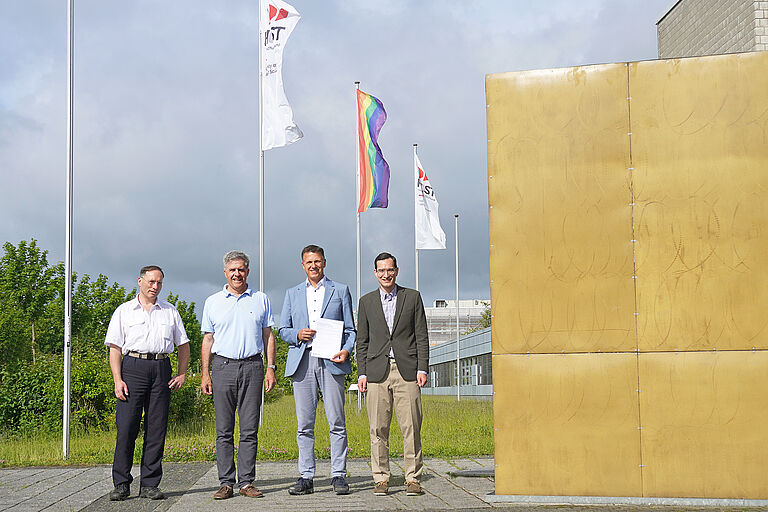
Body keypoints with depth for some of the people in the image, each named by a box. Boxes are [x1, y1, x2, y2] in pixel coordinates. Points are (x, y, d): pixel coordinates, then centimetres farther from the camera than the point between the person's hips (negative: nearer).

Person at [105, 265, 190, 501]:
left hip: (161, 369, 2)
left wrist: (182, 374, 7)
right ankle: (121, 484, 0)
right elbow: (115, 347, 4)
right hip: (133, 367, -2)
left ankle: (149, 484, 6)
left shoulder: (170, 312, 16)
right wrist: (117, 380, -7)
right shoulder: (124, 311, 10)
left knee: (156, 428, 0)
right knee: (126, 426, -7)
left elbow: (183, 344, 20)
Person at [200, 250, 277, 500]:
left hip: (252, 367, 0)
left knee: (250, 429, -1)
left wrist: (270, 368, 2)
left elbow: (268, 336, 11)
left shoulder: (260, 300, 10)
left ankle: (247, 481, 4)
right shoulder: (212, 302, 10)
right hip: (223, 366, 0)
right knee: (224, 430, 0)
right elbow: (208, 339, 11)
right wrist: (205, 374, 4)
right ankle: (226, 483, 4)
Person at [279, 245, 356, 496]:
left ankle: (338, 475, 2)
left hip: (331, 361, -2)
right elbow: (283, 330, 16)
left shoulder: (340, 290, 12)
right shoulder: (292, 293, 18)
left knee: (337, 422, -4)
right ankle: (306, 477, 6)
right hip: (302, 362, 2)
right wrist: (298, 334, -5)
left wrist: (346, 350, -9)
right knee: (304, 423, 2)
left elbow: (350, 328, 10)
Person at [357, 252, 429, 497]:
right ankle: (381, 479, 8)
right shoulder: (366, 301, 12)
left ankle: (413, 479, 3)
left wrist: (422, 369, -2)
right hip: (377, 371, 1)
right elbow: (362, 341, 12)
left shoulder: (412, 297, 8)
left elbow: (422, 336, 6)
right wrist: (362, 373, 4)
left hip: (407, 371, -1)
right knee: (378, 429, 1)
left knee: (411, 427, -3)